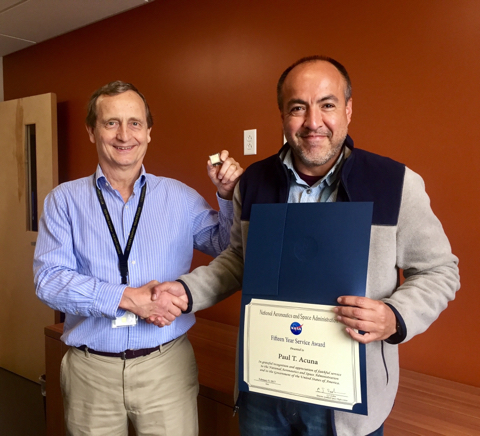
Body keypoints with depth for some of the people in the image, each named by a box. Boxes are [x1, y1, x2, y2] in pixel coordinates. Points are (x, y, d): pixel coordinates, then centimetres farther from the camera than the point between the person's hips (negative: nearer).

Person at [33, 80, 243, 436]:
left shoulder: (180, 197, 2)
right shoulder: (65, 200, 1)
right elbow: (49, 279, -9)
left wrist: (228, 195, -7)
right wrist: (127, 298, -19)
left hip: (166, 366, 0)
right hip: (90, 370, 1)